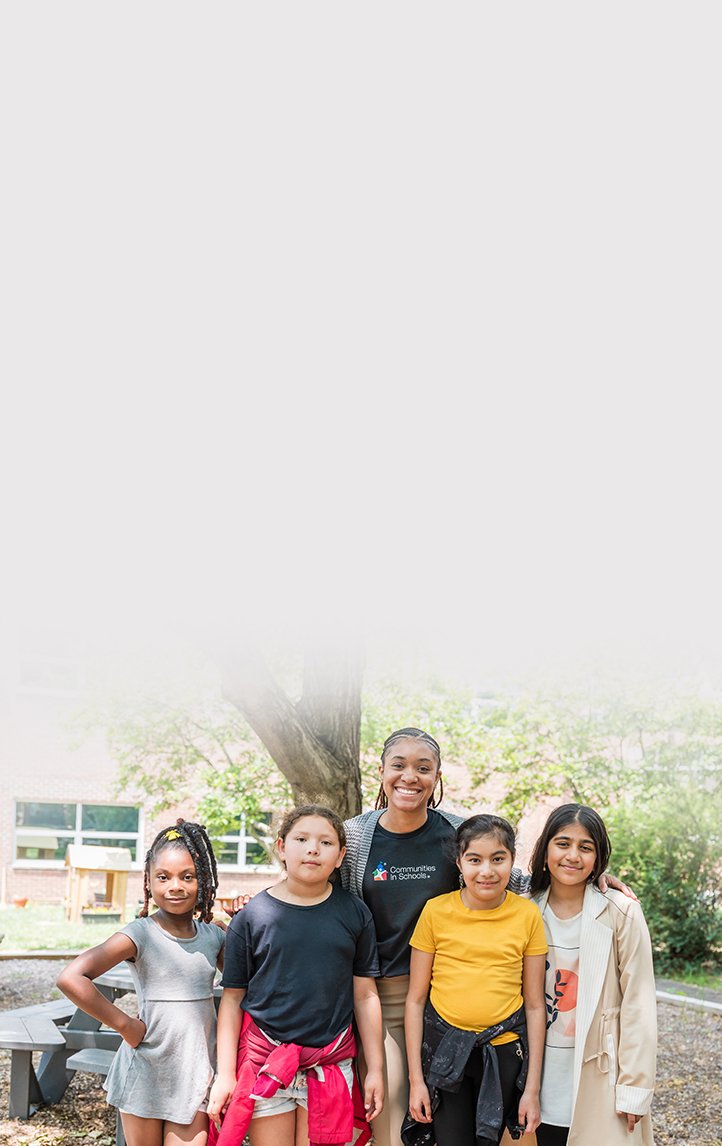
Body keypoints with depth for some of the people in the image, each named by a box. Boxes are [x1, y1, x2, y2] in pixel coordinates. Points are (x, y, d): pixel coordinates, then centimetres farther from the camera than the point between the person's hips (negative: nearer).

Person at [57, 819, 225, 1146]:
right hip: (146, 1074, -3)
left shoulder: (213, 936, 3)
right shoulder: (140, 934, -14)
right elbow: (71, 978, -24)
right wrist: (125, 1025, -18)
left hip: (195, 1074, 3)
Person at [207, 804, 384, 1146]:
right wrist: (225, 1075, -1)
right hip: (265, 1063, -1)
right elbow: (232, 998, 1)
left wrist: (375, 1069, 7)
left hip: (330, 1064, 1)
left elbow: (365, 995, 7)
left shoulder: (354, 914, 2)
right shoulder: (252, 916, -2)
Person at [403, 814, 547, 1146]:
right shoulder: (436, 911, -5)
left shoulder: (527, 915, -2)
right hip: (444, 1048, -1)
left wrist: (532, 1088, 1)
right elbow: (415, 999, 0)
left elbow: (534, 1005, 1)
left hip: (504, 1051, 1)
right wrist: (416, 1080, -2)